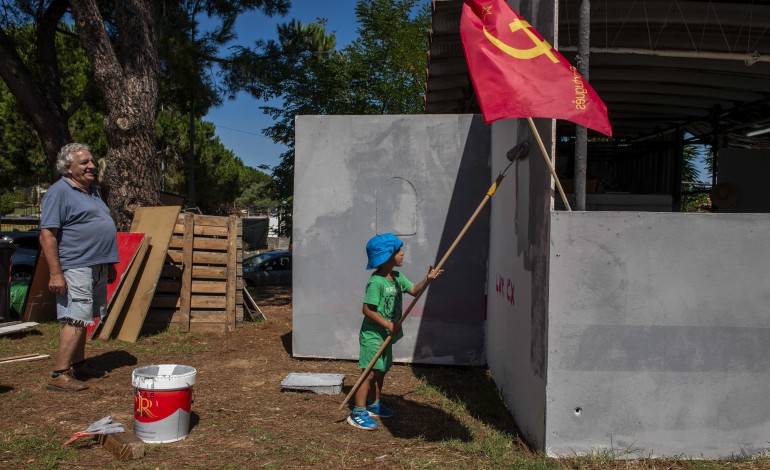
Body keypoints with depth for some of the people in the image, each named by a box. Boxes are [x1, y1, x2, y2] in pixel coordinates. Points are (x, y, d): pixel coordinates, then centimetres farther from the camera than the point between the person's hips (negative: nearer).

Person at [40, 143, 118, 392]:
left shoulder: (92, 190, 18)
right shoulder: (59, 192, -10)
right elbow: (47, 235, -16)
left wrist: (109, 265, 24)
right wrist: (55, 273, -22)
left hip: (96, 267, 9)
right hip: (76, 267, -9)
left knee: (82, 319, 15)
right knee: (75, 320, -11)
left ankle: (78, 364, 25)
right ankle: (59, 374, -6)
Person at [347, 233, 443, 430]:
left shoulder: (397, 277, 5)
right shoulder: (376, 282, -23)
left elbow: (414, 290, 12)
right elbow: (368, 310, -23)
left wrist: (428, 279, -5)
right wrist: (389, 325, -22)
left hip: (385, 335, 9)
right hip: (372, 336, -9)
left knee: (381, 371, 19)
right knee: (370, 373, -6)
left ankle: (374, 405, 35)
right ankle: (358, 413, 3)